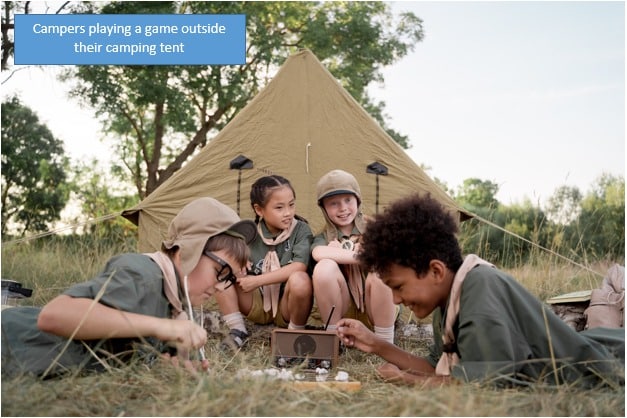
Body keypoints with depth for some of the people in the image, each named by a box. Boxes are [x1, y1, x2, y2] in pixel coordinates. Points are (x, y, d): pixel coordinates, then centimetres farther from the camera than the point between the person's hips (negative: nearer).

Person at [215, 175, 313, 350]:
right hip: (257, 306, 3)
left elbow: (299, 267, -26)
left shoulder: (301, 230, -11)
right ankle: (237, 331, -8)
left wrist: (257, 280, -25)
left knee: (299, 279, -35)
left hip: (287, 308, -3)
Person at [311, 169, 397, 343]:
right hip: (342, 312, 1)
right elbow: (319, 254, -25)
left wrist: (338, 251, -16)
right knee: (325, 267, -27)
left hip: (376, 311, 0)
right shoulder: (324, 237, 0)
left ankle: (385, 342, -19)